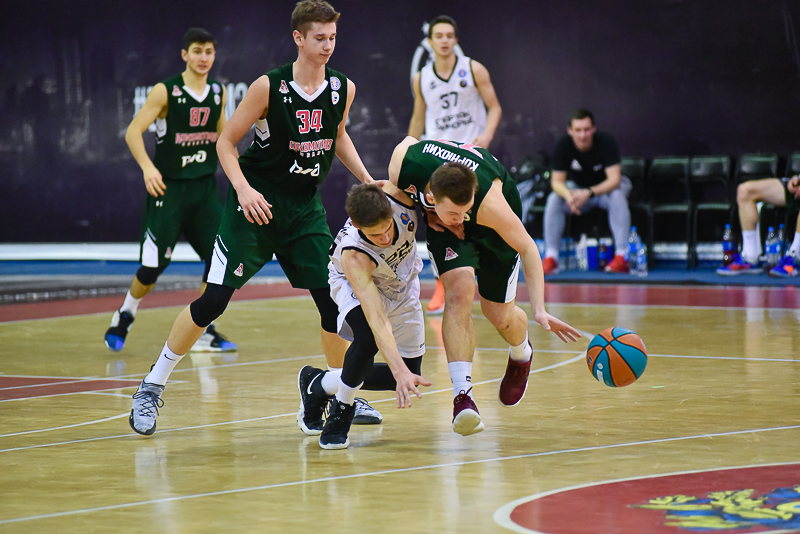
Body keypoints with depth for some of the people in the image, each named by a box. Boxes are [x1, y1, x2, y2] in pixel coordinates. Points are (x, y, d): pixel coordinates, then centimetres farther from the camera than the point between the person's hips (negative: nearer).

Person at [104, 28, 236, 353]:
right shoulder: (165, 92, -9)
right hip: (169, 188, -5)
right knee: (154, 265, -3)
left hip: (205, 187, 5)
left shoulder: (218, 93, 7)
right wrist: (147, 166, -28)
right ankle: (125, 316, 24)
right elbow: (133, 132, -13)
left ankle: (203, 332, 3)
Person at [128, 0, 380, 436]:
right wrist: (243, 188, -23)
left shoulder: (342, 90, -1)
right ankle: (152, 387, 4)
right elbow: (225, 142, -9)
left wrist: (366, 180, 10)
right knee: (214, 299, -10)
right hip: (255, 203, -5)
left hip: (305, 207, 5)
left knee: (335, 297, -3)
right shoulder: (269, 88, -16)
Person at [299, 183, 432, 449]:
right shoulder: (353, 255, -43)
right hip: (353, 283, -5)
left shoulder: (398, 193, -37)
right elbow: (377, 320, -49)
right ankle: (341, 411, -11)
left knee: (407, 376, 4)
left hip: (402, 282, 5)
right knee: (368, 339, -37)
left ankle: (319, 384, 21)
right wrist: (400, 371, -60)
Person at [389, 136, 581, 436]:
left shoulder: (489, 202, -44)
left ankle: (520, 355, 43)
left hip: (493, 227, -1)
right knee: (459, 292, -25)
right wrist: (428, 212, -16)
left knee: (499, 315, 4)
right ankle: (462, 395, -28)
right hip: (441, 226, 2)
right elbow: (409, 141, -12)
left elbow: (527, 248, -32)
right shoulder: (403, 166, -38)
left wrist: (539, 309, -38)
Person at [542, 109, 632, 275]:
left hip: (606, 187, -2)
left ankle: (621, 256, -36)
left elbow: (614, 179, -31)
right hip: (577, 188, 2)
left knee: (617, 197, -36)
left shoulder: (606, 142, -26)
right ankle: (550, 257, -23)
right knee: (553, 200, -25)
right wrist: (569, 196, -40)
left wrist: (588, 193, -46)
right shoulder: (562, 146, -18)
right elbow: (557, 181, -16)